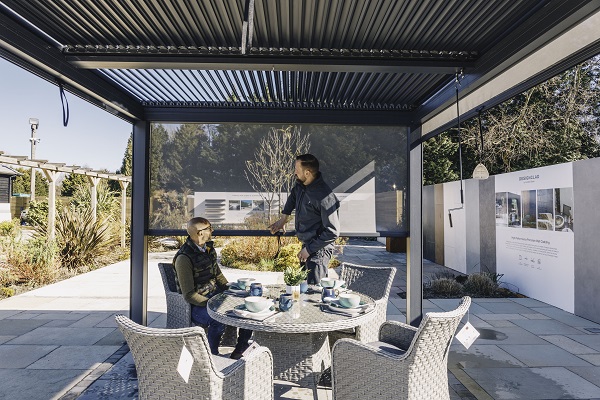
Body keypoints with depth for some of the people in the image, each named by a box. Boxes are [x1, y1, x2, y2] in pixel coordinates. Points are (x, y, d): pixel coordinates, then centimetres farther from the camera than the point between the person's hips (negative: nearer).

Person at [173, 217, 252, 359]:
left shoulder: (208, 248, 4)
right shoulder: (184, 258, -21)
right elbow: (189, 295, -21)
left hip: (215, 294, 8)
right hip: (196, 304, -8)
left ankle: (240, 351, 13)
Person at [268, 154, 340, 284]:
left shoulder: (325, 198, -27)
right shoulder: (300, 185, -1)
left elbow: (333, 232, -23)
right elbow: (294, 194, 25)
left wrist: (309, 249, -19)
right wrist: (284, 217, 17)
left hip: (319, 249, -9)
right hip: (306, 245, 9)